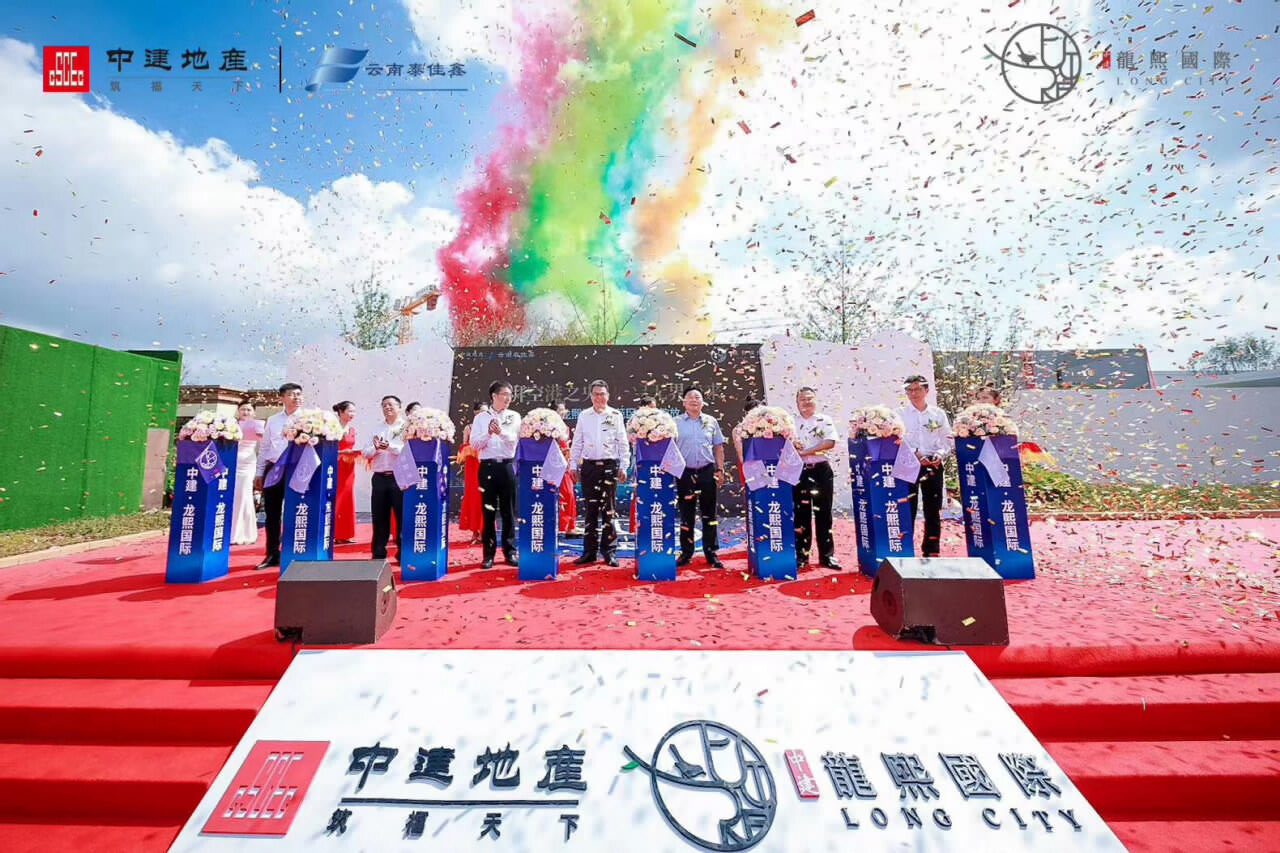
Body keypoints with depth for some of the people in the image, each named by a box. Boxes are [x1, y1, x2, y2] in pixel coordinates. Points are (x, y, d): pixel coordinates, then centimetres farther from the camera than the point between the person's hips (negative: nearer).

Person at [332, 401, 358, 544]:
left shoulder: (352, 430, 13)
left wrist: (355, 453, 1)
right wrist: (342, 452, -21)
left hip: (348, 468, 7)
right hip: (335, 467, -6)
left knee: (347, 500, 8)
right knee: (334, 500, -4)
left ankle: (345, 534, 14)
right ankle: (332, 535, 3)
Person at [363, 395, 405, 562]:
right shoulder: (377, 429, 15)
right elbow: (366, 453, 10)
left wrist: (390, 447, -22)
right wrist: (375, 448, -10)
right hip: (380, 477, 5)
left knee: (402, 516, 1)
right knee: (379, 516, 10)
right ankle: (378, 554, 20)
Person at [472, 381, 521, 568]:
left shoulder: (514, 416, 7)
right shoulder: (481, 418, 7)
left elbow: (513, 439, -8)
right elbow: (474, 444, -1)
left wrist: (501, 432, -27)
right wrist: (488, 433, -17)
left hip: (507, 466, 0)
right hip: (488, 466, 0)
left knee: (509, 511, 5)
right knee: (488, 511, 4)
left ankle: (510, 551, 15)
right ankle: (488, 553, 13)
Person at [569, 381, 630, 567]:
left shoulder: (616, 415, 2)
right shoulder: (584, 416, 7)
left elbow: (623, 443, 2)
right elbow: (577, 442, 10)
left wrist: (624, 467, -3)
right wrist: (573, 464, 6)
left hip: (610, 466, -2)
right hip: (589, 466, 2)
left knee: (608, 510, 2)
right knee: (590, 510, 7)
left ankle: (609, 551, 11)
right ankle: (589, 551, 15)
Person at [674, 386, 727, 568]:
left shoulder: (711, 422, 9)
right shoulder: (676, 423, 4)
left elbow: (718, 447, 11)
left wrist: (720, 470, 5)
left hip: (707, 471, 1)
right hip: (685, 472, -1)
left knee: (709, 514, 6)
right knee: (686, 514, 6)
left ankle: (711, 553, 16)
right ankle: (686, 552, 17)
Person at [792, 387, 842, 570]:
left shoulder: (825, 420, 5)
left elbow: (830, 442, -10)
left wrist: (807, 451, -18)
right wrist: (791, 444, -20)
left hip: (821, 470, 0)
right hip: (799, 471, 1)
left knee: (823, 513, 4)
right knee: (801, 513, 6)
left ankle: (827, 555, 14)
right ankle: (801, 555, 15)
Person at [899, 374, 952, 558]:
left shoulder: (938, 414, 10)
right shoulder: (900, 413, 2)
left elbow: (947, 439, 10)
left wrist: (940, 454, -8)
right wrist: (914, 453, -17)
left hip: (933, 466, 3)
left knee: (933, 510, 7)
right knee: (908, 509, -2)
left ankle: (931, 551, 18)